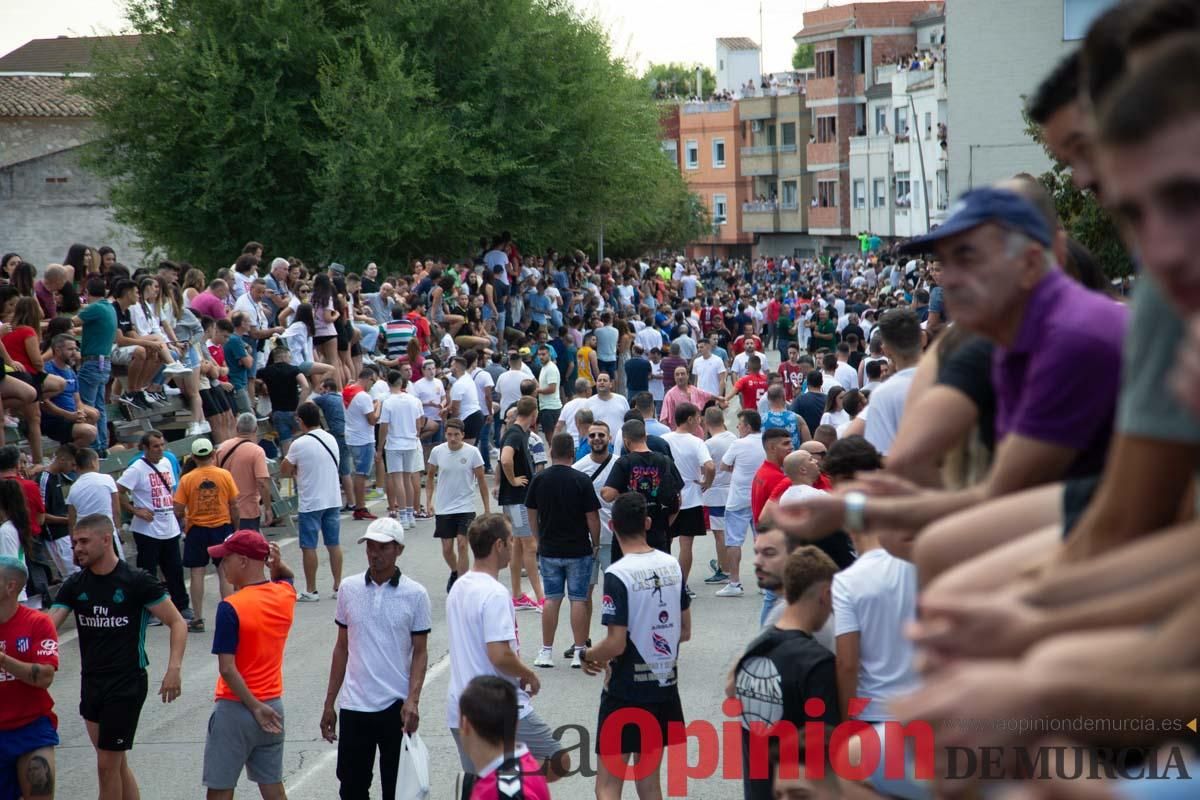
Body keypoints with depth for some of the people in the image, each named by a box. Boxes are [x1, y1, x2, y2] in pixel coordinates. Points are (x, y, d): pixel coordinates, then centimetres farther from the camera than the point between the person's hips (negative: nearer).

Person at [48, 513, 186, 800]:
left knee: (107, 765, -1)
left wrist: (174, 668, -22)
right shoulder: (74, 585, 4)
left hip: (127, 684, -6)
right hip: (91, 684, 6)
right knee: (117, 763, 13)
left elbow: (177, 622, -9)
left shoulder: (137, 581, -11)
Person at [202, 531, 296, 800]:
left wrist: (255, 707, -15)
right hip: (273, 706, 6)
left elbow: (227, 669, -22)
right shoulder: (286, 594, -2)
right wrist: (277, 563, 1)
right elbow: (284, 576, 24)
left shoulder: (231, 608, -19)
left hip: (235, 708, -6)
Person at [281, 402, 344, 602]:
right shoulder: (331, 439, 5)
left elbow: (284, 471, -8)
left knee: (308, 547, 3)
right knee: (334, 544, 12)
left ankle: (311, 591, 8)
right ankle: (338, 586, 17)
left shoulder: (299, 444, -15)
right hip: (333, 500, 6)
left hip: (310, 503, -6)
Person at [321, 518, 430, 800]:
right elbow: (342, 648, 10)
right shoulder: (349, 588, 3)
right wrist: (329, 703, 9)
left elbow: (420, 652, -2)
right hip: (353, 706, 2)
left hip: (396, 707, -2)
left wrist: (412, 700, -16)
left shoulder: (415, 594, -5)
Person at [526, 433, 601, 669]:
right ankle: (579, 652, 4)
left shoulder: (539, 479, -2)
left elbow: (532, 515, 6)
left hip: (549, 550, 3)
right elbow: (592, 518, -10)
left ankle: (546, 651, 11)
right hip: (578, 550, -3)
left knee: (551, 600, 10)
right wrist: (596, 544, 4)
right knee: (578, 600, 3)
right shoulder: (581, 480, -12)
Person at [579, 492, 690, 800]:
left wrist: (588, 655, 0)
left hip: (626, 692, -6)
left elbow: (615, 644, -19)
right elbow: (685, 631, 11)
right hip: (665, 686, 6)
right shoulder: (672, 565, 2)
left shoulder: (618, 575, -17)